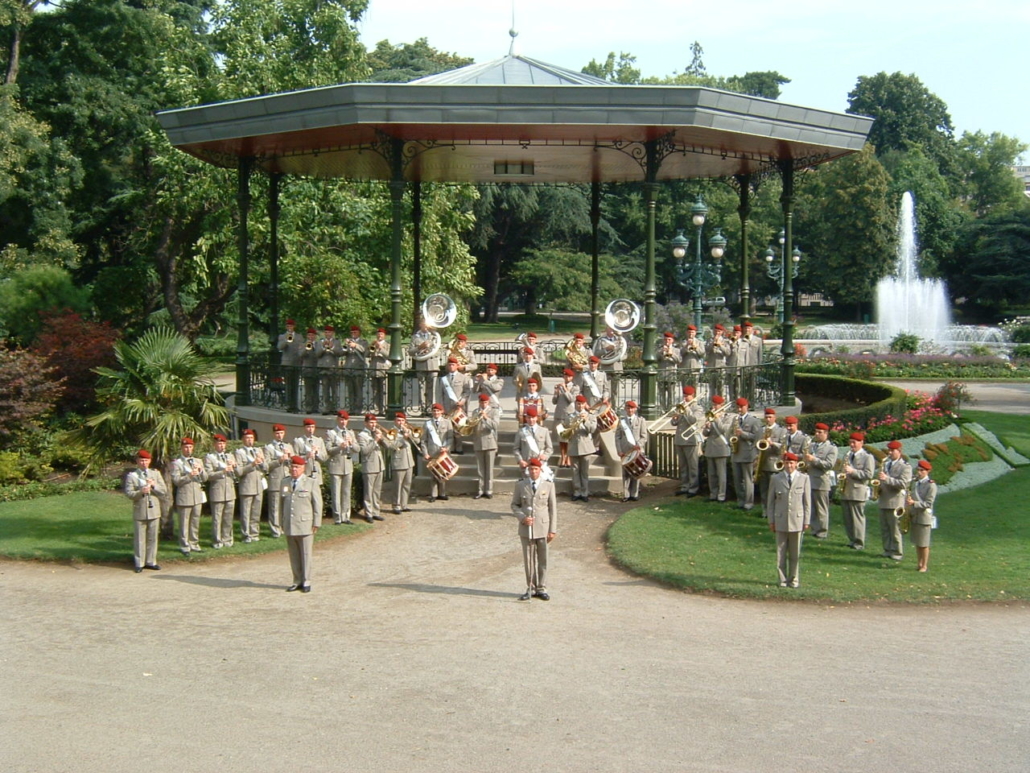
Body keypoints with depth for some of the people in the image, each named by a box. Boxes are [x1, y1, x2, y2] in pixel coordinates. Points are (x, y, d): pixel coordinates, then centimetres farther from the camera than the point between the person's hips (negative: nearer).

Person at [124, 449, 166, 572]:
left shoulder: (156, 474, 10)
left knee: (152, 538, 8)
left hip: (154, 511, 3)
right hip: (139, 512, -3)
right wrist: (141, 492, -24)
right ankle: (139, 563, 8)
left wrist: (154, 485, -14)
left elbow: (163, 491, 3)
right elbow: (129, 493, -8)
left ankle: (151, 561, 17)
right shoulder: (131, 475, 0)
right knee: (139, 539, 1)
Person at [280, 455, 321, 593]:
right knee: (294, 555, 7)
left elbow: (317, 505, -1)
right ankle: (297, 581, 15)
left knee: (306, 554, 1)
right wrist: (282, 523, 12)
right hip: (289, 526, 4)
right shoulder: (284, 483, 13)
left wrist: (316, 524, -6)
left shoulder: (311, 483, 1)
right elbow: (281, 504, 16)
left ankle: (306, 582, 8)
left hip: (305, 525, -4)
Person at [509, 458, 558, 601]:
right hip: (526, 528, 1)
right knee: (528, 560, 5)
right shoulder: (520, 485, 3)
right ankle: (530, 589, 14)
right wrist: (522, 517, -12)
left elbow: (553, 508, 2)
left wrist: (553, 530, -2)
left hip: (543, 528, -1)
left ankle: (542, 589, 14)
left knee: (542, 560, 5)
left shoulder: (549, 486, 1)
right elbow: (514, 505, 8)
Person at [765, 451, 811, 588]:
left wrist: (806, 521, 0)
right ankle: (783, 580, 12)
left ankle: (793, 579, 17)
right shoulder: (776, 479, 3)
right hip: (780, 521, 0)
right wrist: (771, 521, 2)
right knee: (781, 552, 3)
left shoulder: (804, 479, 2)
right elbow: (770, 501, 6)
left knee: (795, 553, 7)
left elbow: (807, 502, 3)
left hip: (797, 521, 0)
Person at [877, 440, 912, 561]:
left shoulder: (905, 467, -6)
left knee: (895, 529, -3)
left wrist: (887, 479, -25)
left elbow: (903, 483, -17)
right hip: (883, 501, 7)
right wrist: (877, 485, 5)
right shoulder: (885, 463, 15)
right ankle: (887, 550, 17)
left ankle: (896, 553, 3)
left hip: (895, 502, -7)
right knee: (884, 529, 9)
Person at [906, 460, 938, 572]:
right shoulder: (915, 483, 10)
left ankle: (924, 566, 8)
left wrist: (913, 503, -26)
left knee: (924, 544, 0)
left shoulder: (931, 485, -11)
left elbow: (928, 503, -16)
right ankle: (919, 564, 21)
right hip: (913, 516, 7)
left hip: (924, 517, -6)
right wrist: (908, 501, 1)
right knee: (917, 543, 12)